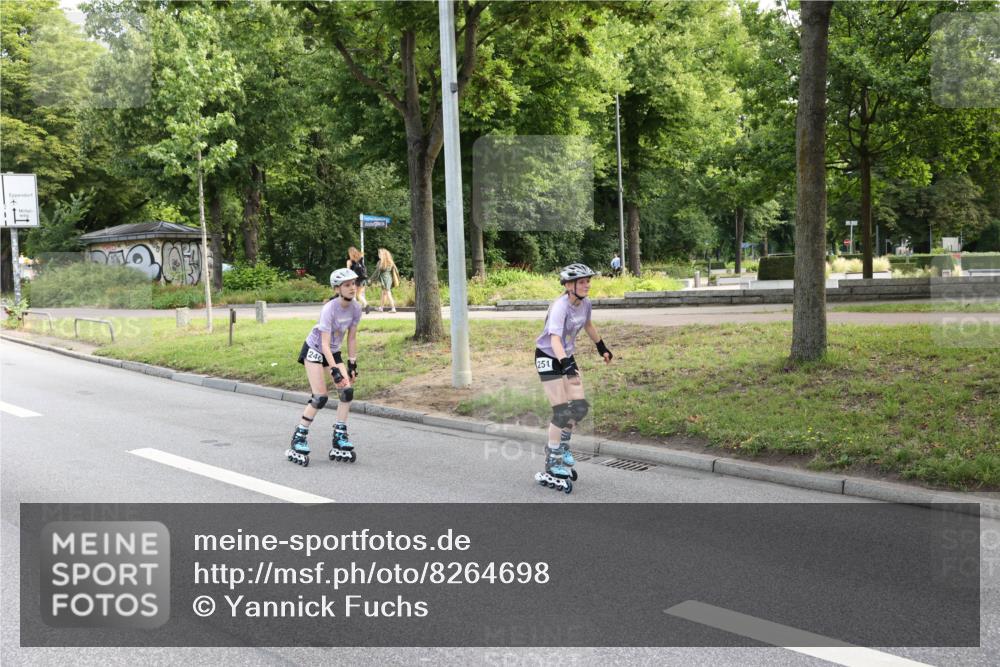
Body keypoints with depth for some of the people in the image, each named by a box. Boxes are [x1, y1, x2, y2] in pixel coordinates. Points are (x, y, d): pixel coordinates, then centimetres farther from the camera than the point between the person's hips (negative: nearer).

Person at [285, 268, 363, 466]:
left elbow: (352, 338, -1)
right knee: (320, 397, -14)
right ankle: (298, 440, -1)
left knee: (347, 391, -9)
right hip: (314, 350, -6)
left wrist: (352, 364, -2)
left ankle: (340, 440, 0)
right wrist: (335, 371, -37)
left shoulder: (356, 308, -12)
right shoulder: (329, 309, -29)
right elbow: (325, 344, -31)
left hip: (333, 352, 6)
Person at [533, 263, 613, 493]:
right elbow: (555, 338, -40)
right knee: (562, 412, -10)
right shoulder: (560, 307, -28)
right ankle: (552, 464, 3)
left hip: (567, 357, 7)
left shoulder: (585, 304, -5)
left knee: (580, 407, 1)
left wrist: (601, 346, 27)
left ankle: (562, 444, 26)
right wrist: (565, 362, -55)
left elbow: (587, 324, 18)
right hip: (549, 358, -7)